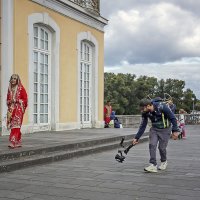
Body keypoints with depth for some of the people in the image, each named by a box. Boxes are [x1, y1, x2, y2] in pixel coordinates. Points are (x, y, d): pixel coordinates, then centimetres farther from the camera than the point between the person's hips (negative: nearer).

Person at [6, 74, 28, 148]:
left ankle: (13, 142, -21)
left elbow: (25, 99, -4)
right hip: (11, 109, 6)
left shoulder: (21, 88, -2)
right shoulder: (10, 88, 15)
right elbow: (8, 99, 21)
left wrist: (16, 100, -14)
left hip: (19, 109, -6)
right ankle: (18, 142, 14)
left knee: (16, 125, -15)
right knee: (12, 125, 5)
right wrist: (9, 101, -1)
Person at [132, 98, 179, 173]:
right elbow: (142, 126, -2)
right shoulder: (145, 113, -12)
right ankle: (153, 165, -8)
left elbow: (173, 118, -19)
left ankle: (164, 162, 25)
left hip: (165, 129, -4)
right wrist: (137, 138, -5)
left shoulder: (161, 107, -28)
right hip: (154, 129, 4)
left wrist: (175, 130, -19)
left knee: (162, 147, -3)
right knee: (152, 145, -12)